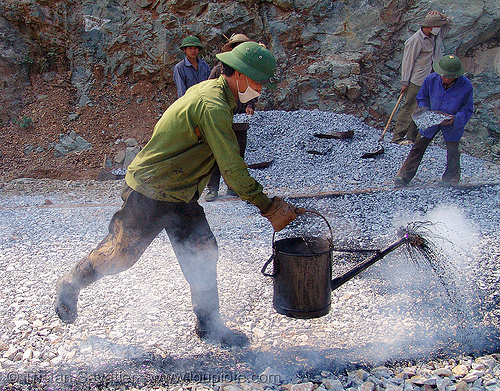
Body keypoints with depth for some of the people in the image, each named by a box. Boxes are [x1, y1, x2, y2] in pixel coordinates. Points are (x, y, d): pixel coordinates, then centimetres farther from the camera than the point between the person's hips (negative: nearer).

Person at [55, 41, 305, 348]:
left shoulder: (209, 90, 4)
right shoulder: (213, 106, -28)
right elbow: (233, 169, -29)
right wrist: (269, 207, -22)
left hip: (181, 196, 9)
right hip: (149, 195, -9)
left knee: (203, 253, 7)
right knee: (121, 253, 9)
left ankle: (209, 325, 21)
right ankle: (70, 286, 35)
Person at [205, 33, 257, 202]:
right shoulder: (219, 69, -1)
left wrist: (250, 106, -6)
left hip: (240, 123, 3)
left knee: (238, 156, 10)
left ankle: (233, 187, 23)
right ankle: (213, 189, 8)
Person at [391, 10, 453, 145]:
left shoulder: (436, 35, 9)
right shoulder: (416, 40, -15)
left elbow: (449, 25, 23)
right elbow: (408, 61, -12)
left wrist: (442, 17, 1)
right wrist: (405, 82, -13)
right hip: (416, 82, -8)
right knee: (410, 108, -6)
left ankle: (412, 137, 15)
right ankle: (397, 137, 1)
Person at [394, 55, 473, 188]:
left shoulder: (466, 86, -20)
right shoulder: (431, 79, -16)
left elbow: (467, 109, -9)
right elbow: (422, 98, 3)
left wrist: (455, 119, -26)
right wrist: (423, 109, -16)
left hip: (452, 124, -2)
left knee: (452, 151, 4)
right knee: (418, 147, 5)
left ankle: (450, 180, 25)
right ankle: (404, 177, 13)